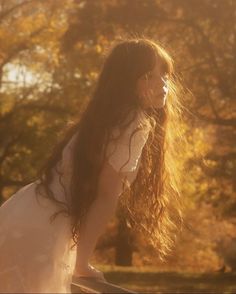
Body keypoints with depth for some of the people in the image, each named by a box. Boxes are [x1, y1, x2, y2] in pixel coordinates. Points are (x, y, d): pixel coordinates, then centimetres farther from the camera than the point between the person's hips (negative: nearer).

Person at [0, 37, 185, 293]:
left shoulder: (111, 118, 17)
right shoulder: (136, 122, -11)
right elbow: (106, 197, -12)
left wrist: (76, 257, 19)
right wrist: (82, 263, -6)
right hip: (38, 233, -10)